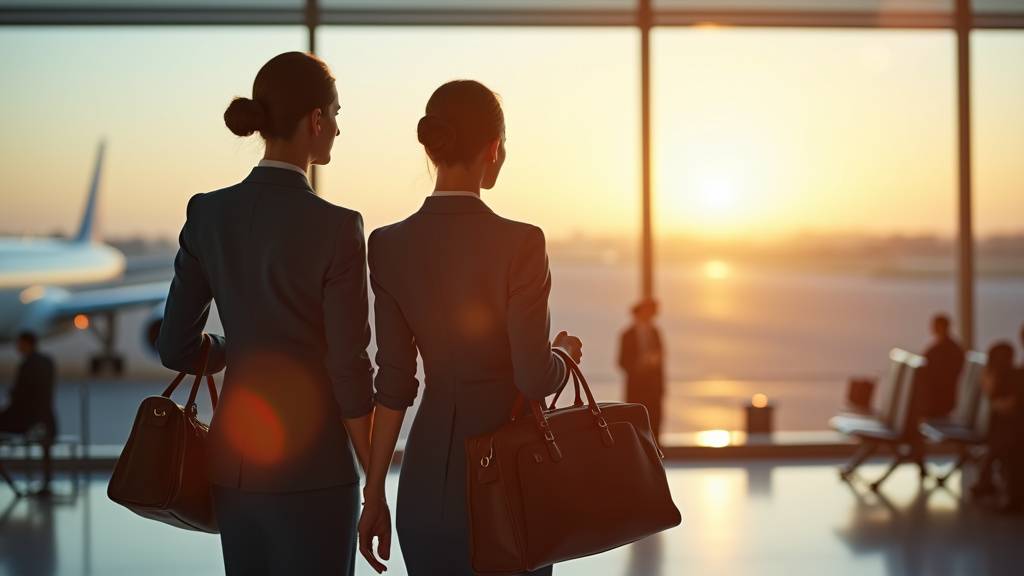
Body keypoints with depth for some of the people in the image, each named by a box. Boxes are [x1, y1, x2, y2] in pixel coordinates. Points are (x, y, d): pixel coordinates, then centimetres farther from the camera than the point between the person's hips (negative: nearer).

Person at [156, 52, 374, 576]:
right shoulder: (335, 227, -15)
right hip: (312, 468, -6)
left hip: (234, 458, 6)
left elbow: (176, 348, 5)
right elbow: (350, 371, -13)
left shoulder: (208, 214, 1)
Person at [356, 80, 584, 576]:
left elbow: (394, 381, 0)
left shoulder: (389, 246, -2)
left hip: (429, 475, 4)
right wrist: (566, 353, 7)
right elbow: (535, 378, -16)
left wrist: (373, 494, 7)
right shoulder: (519, 243, -14)